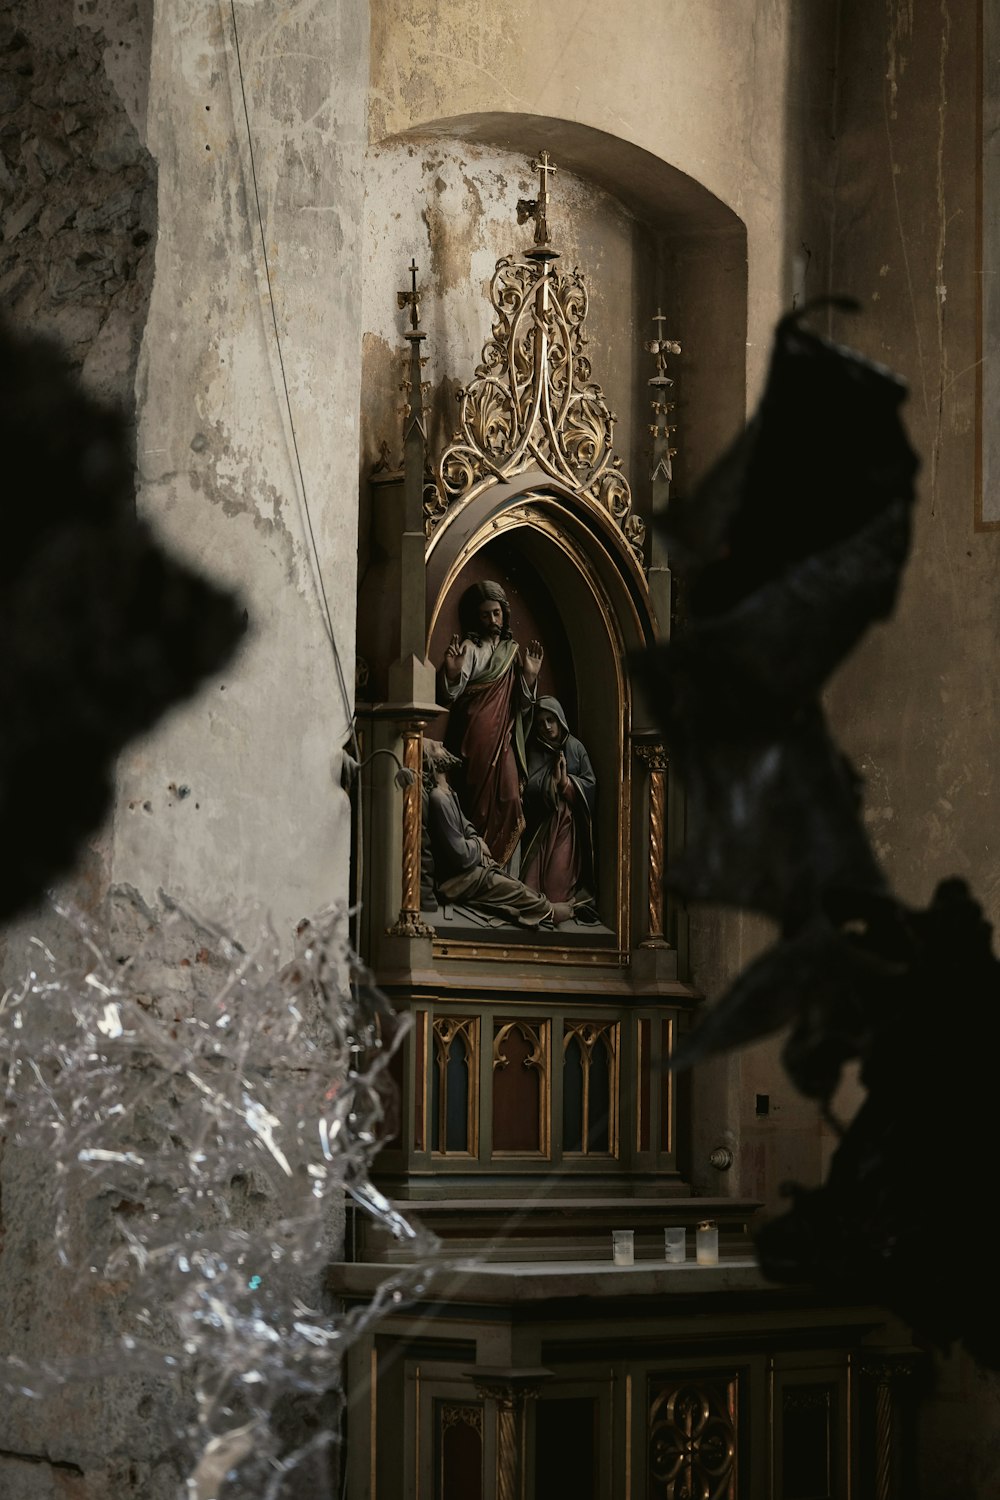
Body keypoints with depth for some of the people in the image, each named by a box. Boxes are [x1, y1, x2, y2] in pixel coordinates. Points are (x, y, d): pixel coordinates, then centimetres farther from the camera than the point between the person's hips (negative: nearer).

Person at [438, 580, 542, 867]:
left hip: (504, 743, 5)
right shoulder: (469, 648, -2)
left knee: (507, 800, -3)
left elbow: (521, 706, 15)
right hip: (475, 741, -5)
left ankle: (497, 862, 1)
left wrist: (530, 676, -1)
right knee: (478, 803, -9)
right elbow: (450, 698, -11)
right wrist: (452, 672, -30)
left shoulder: (513, 650, 15)